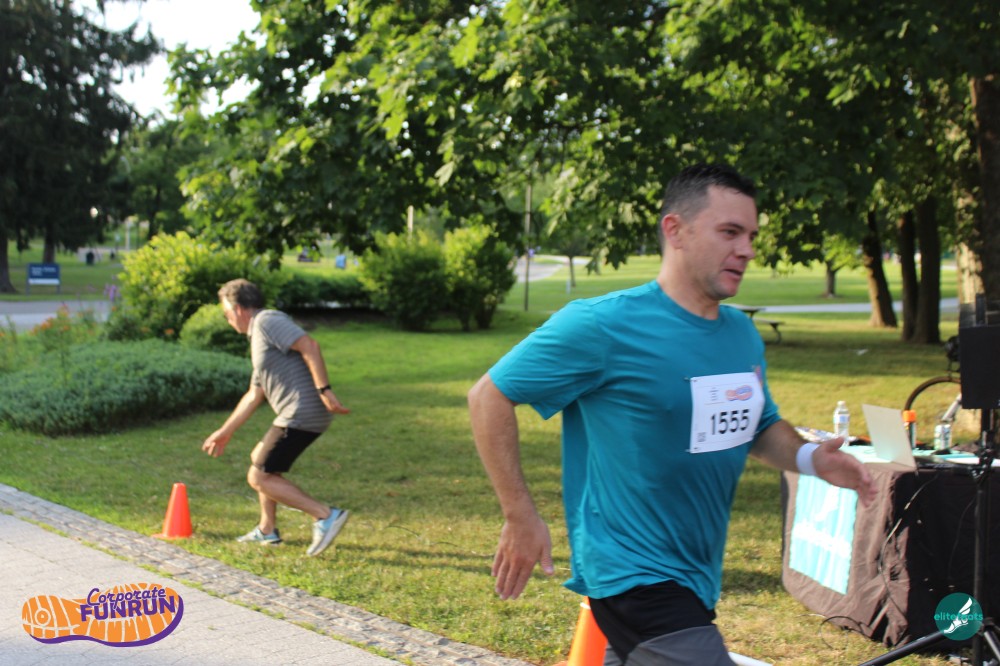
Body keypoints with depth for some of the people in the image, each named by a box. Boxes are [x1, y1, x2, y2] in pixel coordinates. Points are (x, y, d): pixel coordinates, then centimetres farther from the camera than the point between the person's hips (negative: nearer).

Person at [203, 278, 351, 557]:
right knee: (259, 459, 26)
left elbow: (310, 346, -20)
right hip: (297, 414, 10)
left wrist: (325, 390, -25)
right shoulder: (259, 338, 23)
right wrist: (225, 432, 30)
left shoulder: (267, 320, -7)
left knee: (258, 478, -5)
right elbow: (254, 395, 27)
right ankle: (267, 530, 35)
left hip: (301, 415, -10)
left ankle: (325, 516, -11)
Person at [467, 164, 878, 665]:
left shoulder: (744, 336, 5)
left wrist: (811, 459, -2)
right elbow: (490, 396, -11)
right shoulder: (605, 326, -16)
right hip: (634, 577, -7)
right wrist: (520, 517, -12)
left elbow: (761, 426, 20)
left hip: (697, 577, 8)